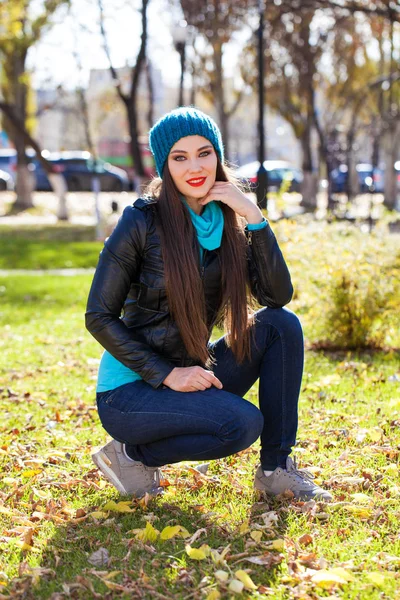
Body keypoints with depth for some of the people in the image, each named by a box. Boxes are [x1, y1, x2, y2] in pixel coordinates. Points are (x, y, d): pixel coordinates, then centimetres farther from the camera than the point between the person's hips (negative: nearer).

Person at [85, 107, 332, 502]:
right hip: (129, 389, -6)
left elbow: (278, 296, -9)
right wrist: (167, 374, -19)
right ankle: (131, 453, -4)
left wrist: (254, 218, -17)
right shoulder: (143, 221, -14)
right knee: (243, 423, -28)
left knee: (281, 325, -13)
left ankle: (276, 469, -5)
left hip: (193, 373, 6)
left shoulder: (229, 222, 2)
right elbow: (99, 317, -13)